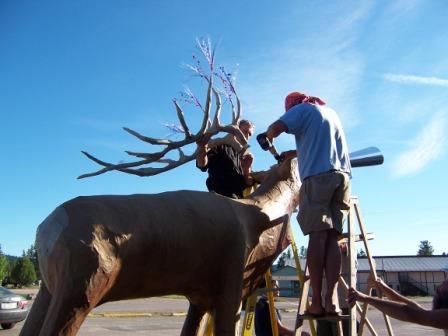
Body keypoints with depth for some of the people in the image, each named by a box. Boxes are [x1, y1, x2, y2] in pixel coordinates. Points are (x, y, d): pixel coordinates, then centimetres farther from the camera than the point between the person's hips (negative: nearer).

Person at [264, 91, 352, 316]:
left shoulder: (302, 109, 10)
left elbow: (275, 129, -5)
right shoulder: (330, 112, 31)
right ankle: (331, 300, -9)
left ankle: (316, 302, -13)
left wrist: (268, 137, 16)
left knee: (317, 236, -10)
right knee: (332, 238, 0)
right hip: (342, 174, 6)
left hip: (317, 174, -5)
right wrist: (293, 153, 36)